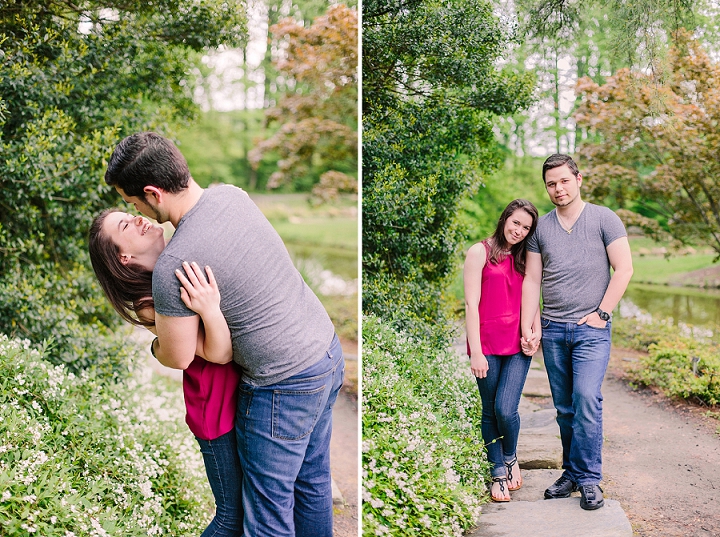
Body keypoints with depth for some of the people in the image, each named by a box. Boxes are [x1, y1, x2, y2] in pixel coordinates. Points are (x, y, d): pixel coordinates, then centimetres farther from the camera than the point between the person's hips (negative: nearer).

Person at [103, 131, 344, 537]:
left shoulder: (173, 266, -24)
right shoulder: (233, 194, -2)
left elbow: (178, 358, -12)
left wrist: (151, 343, 10)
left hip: (285, 387, -8)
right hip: (329, 351, 8)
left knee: (269, 504, 9)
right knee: (312, 478, 24)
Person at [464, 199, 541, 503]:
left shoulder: (524, 259, 13)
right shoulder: (480, 252, -2)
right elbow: (471, 303, -6)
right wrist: (476, 352, -11)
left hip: (518, 347, 2)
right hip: (488, 347, -2)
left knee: (506, 410, -9)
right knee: (490, 412, 7)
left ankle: (510, 457, 20)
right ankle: (498, 472, 23)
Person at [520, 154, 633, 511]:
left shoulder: (603, 219, 0)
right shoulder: (540, 227, 10)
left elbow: (624, 269, -2)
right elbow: (531, 279, 10)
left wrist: (602, 313, -8)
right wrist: (526, 328, 3)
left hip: (591, 329, -3)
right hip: (553, 330, 4)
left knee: (587, 400, -14)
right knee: (564, 408, 8)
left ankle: (589, 478, -6)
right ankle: (571, 473, 18)